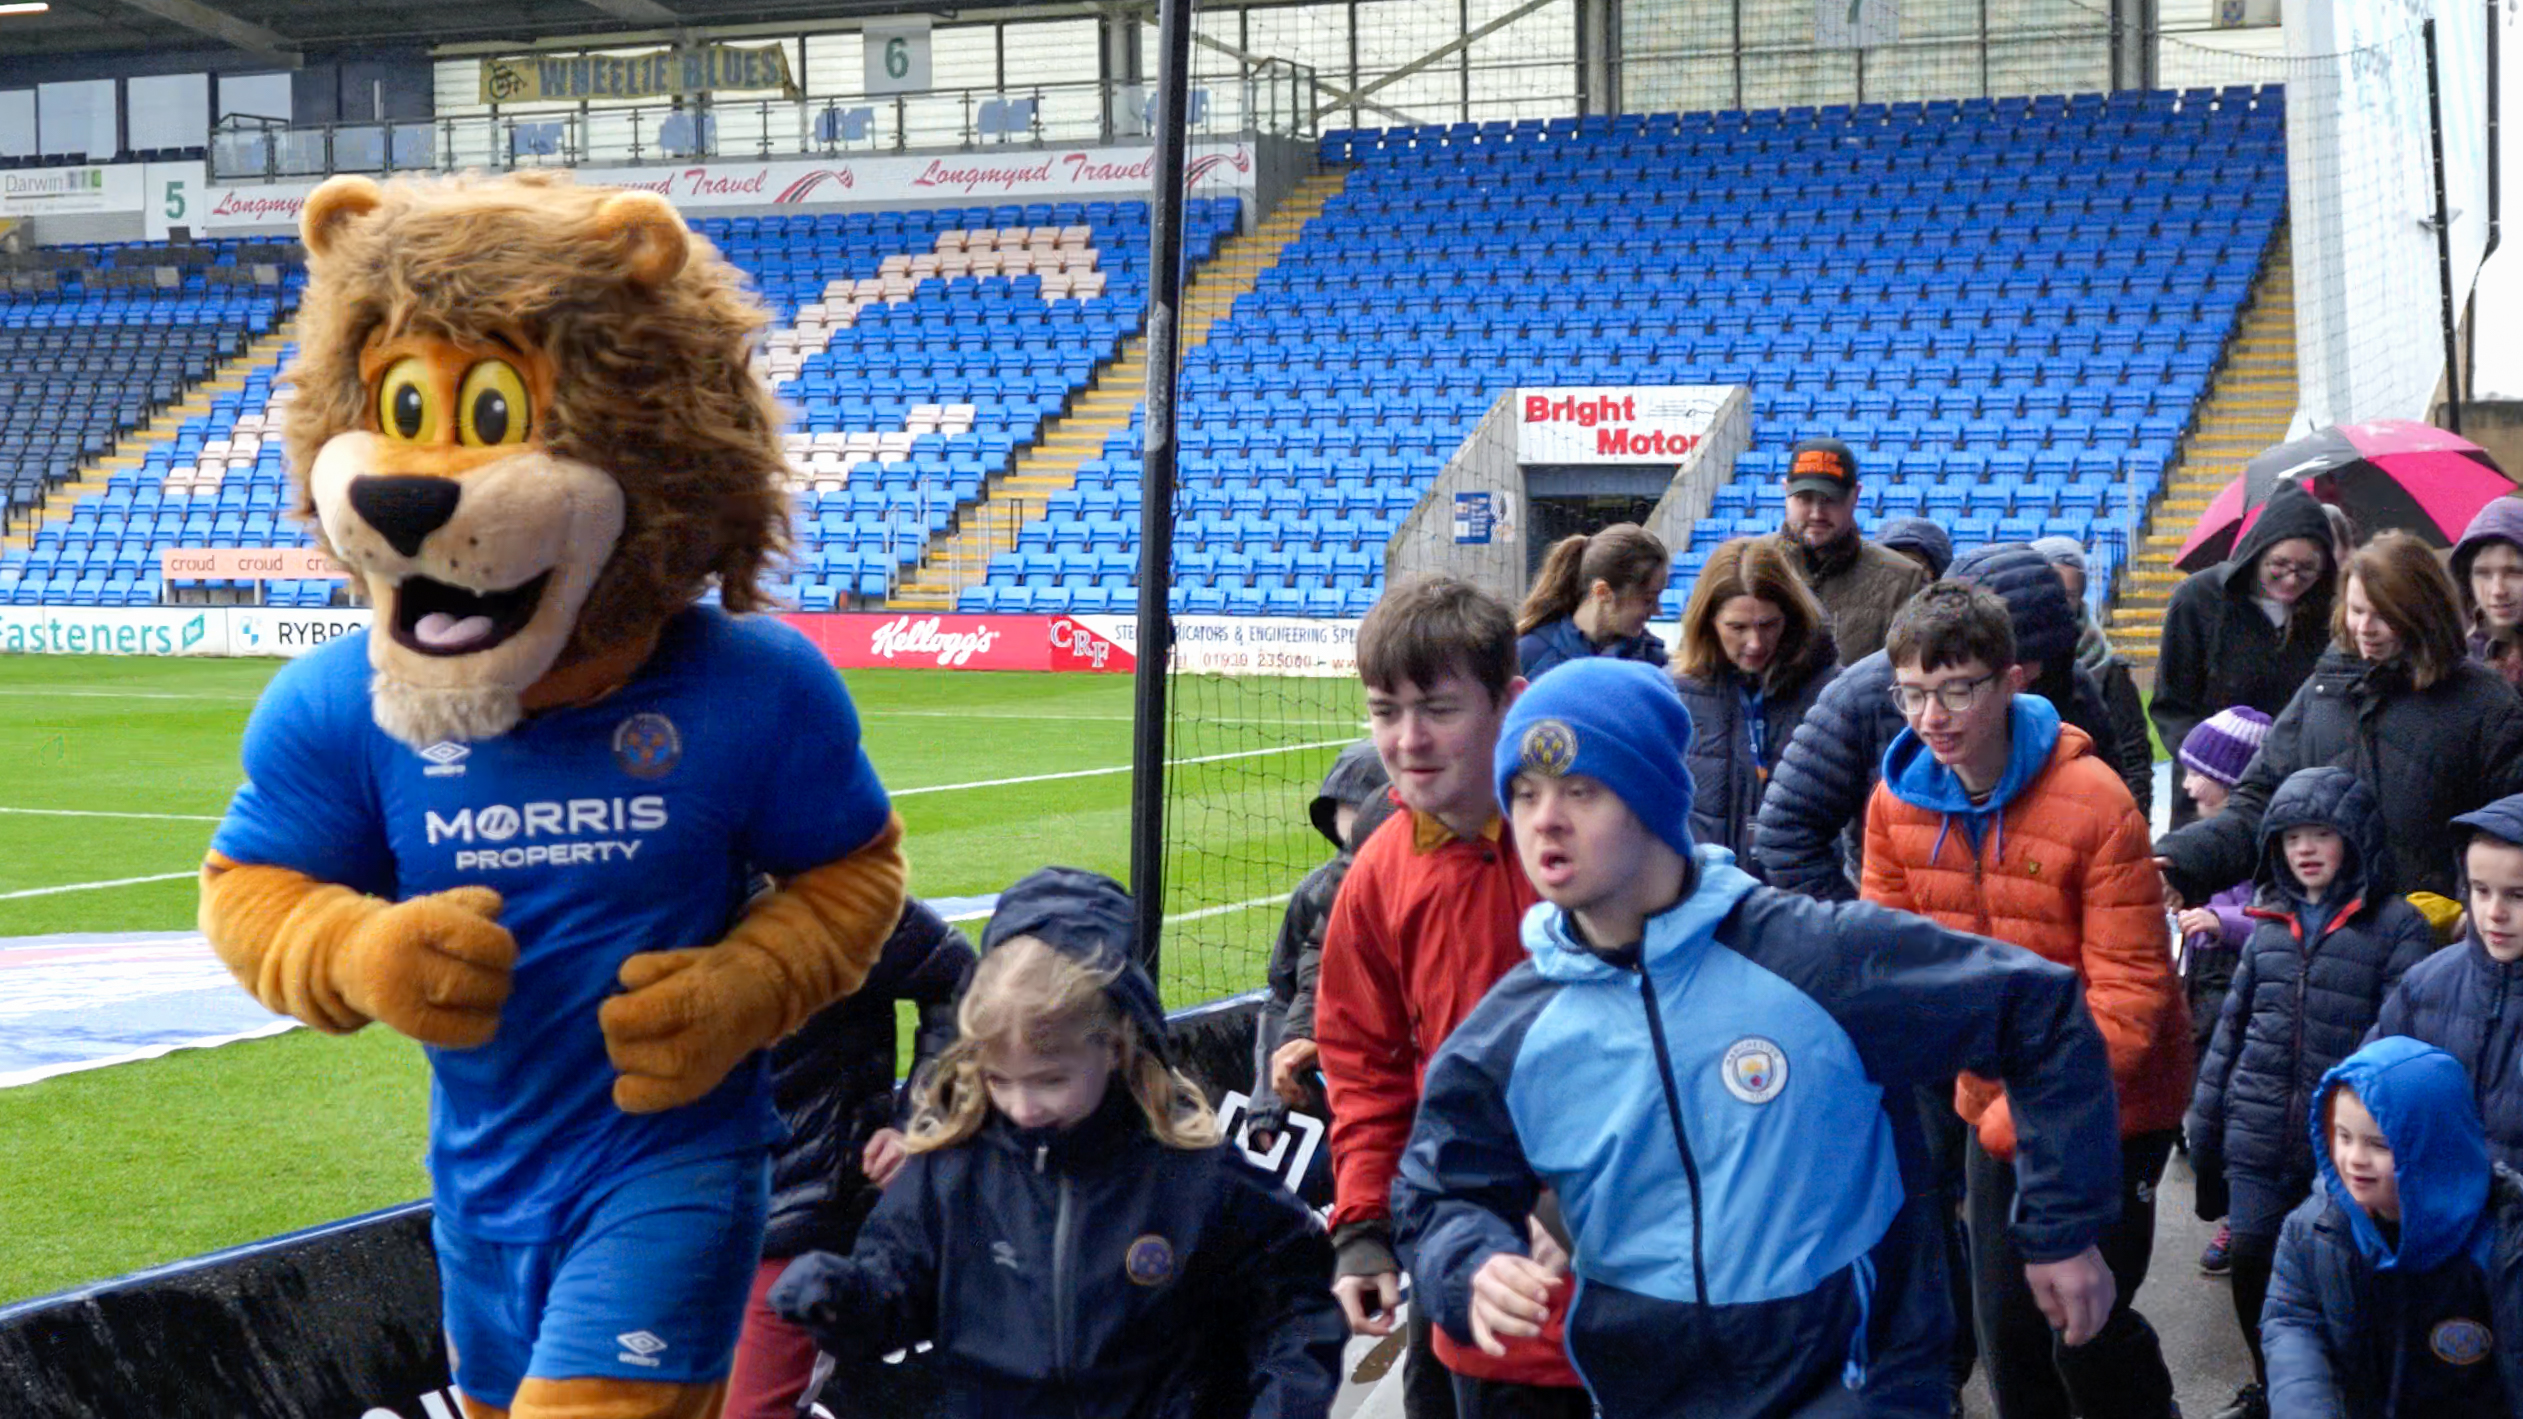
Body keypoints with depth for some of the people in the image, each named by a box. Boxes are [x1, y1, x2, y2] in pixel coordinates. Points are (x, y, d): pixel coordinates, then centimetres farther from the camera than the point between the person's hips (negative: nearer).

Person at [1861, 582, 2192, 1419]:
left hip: (2108, 1103, -5)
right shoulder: (1898, 800, -5)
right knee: (2005, 1320, 12)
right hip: (1992, 1099, 5)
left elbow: (2129, 989, -20)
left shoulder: (2094, 803, -22)